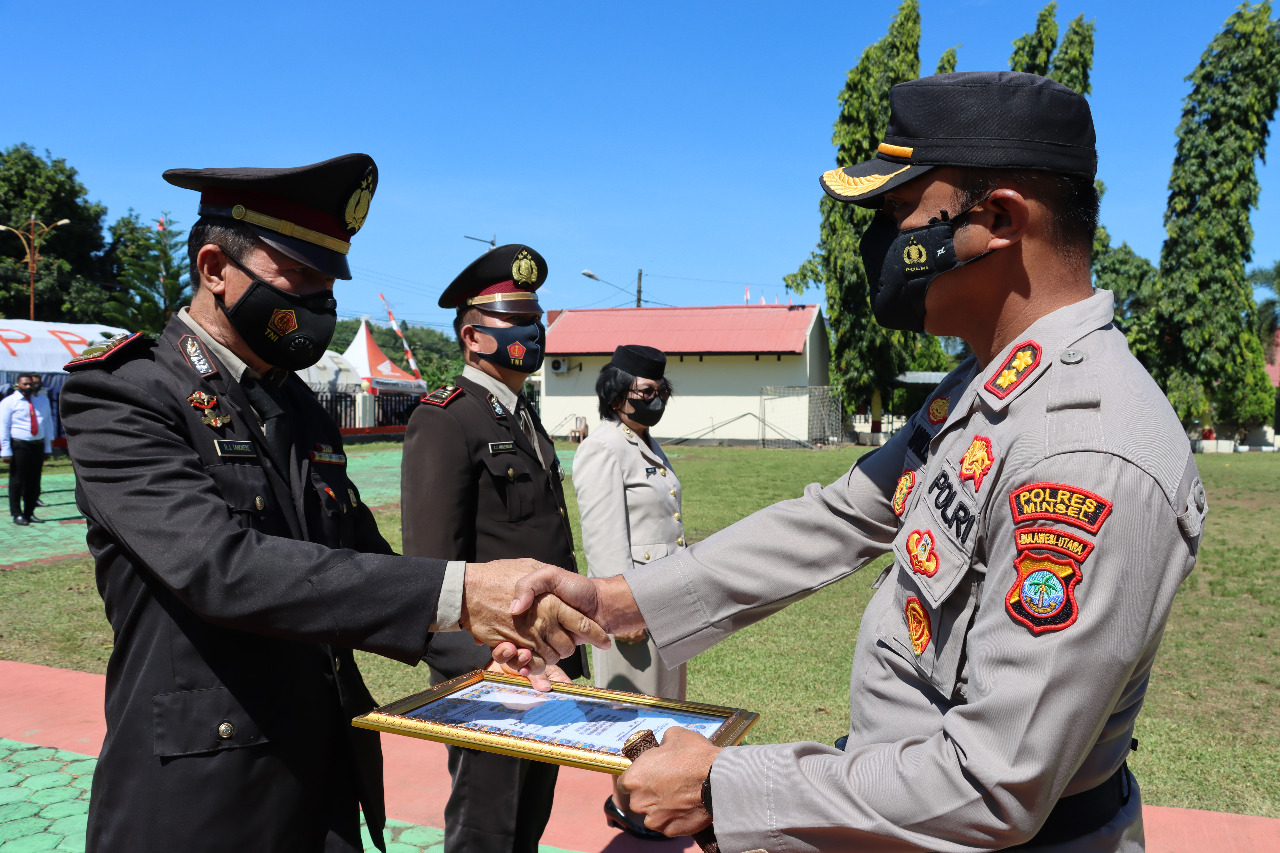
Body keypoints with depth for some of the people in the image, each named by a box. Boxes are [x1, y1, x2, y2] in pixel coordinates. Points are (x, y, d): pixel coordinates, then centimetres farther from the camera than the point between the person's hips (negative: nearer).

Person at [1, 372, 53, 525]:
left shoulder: (43, 400, 12)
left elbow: (48, 423, 14)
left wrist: (48, 448, 11)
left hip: (38, 445, 4)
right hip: (19, 445, -4)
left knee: (34, 481, 8)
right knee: (17, 481, 0)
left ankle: (30, 513, 17)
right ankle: (17, 514, 8)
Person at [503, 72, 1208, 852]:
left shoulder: (1092, 458, -28)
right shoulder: (980, 389, 1)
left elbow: (995, 791, -27)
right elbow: (834, 522, 3)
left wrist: (721, 789, -19)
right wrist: (611, 602, -2)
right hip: (903, 782, 7)